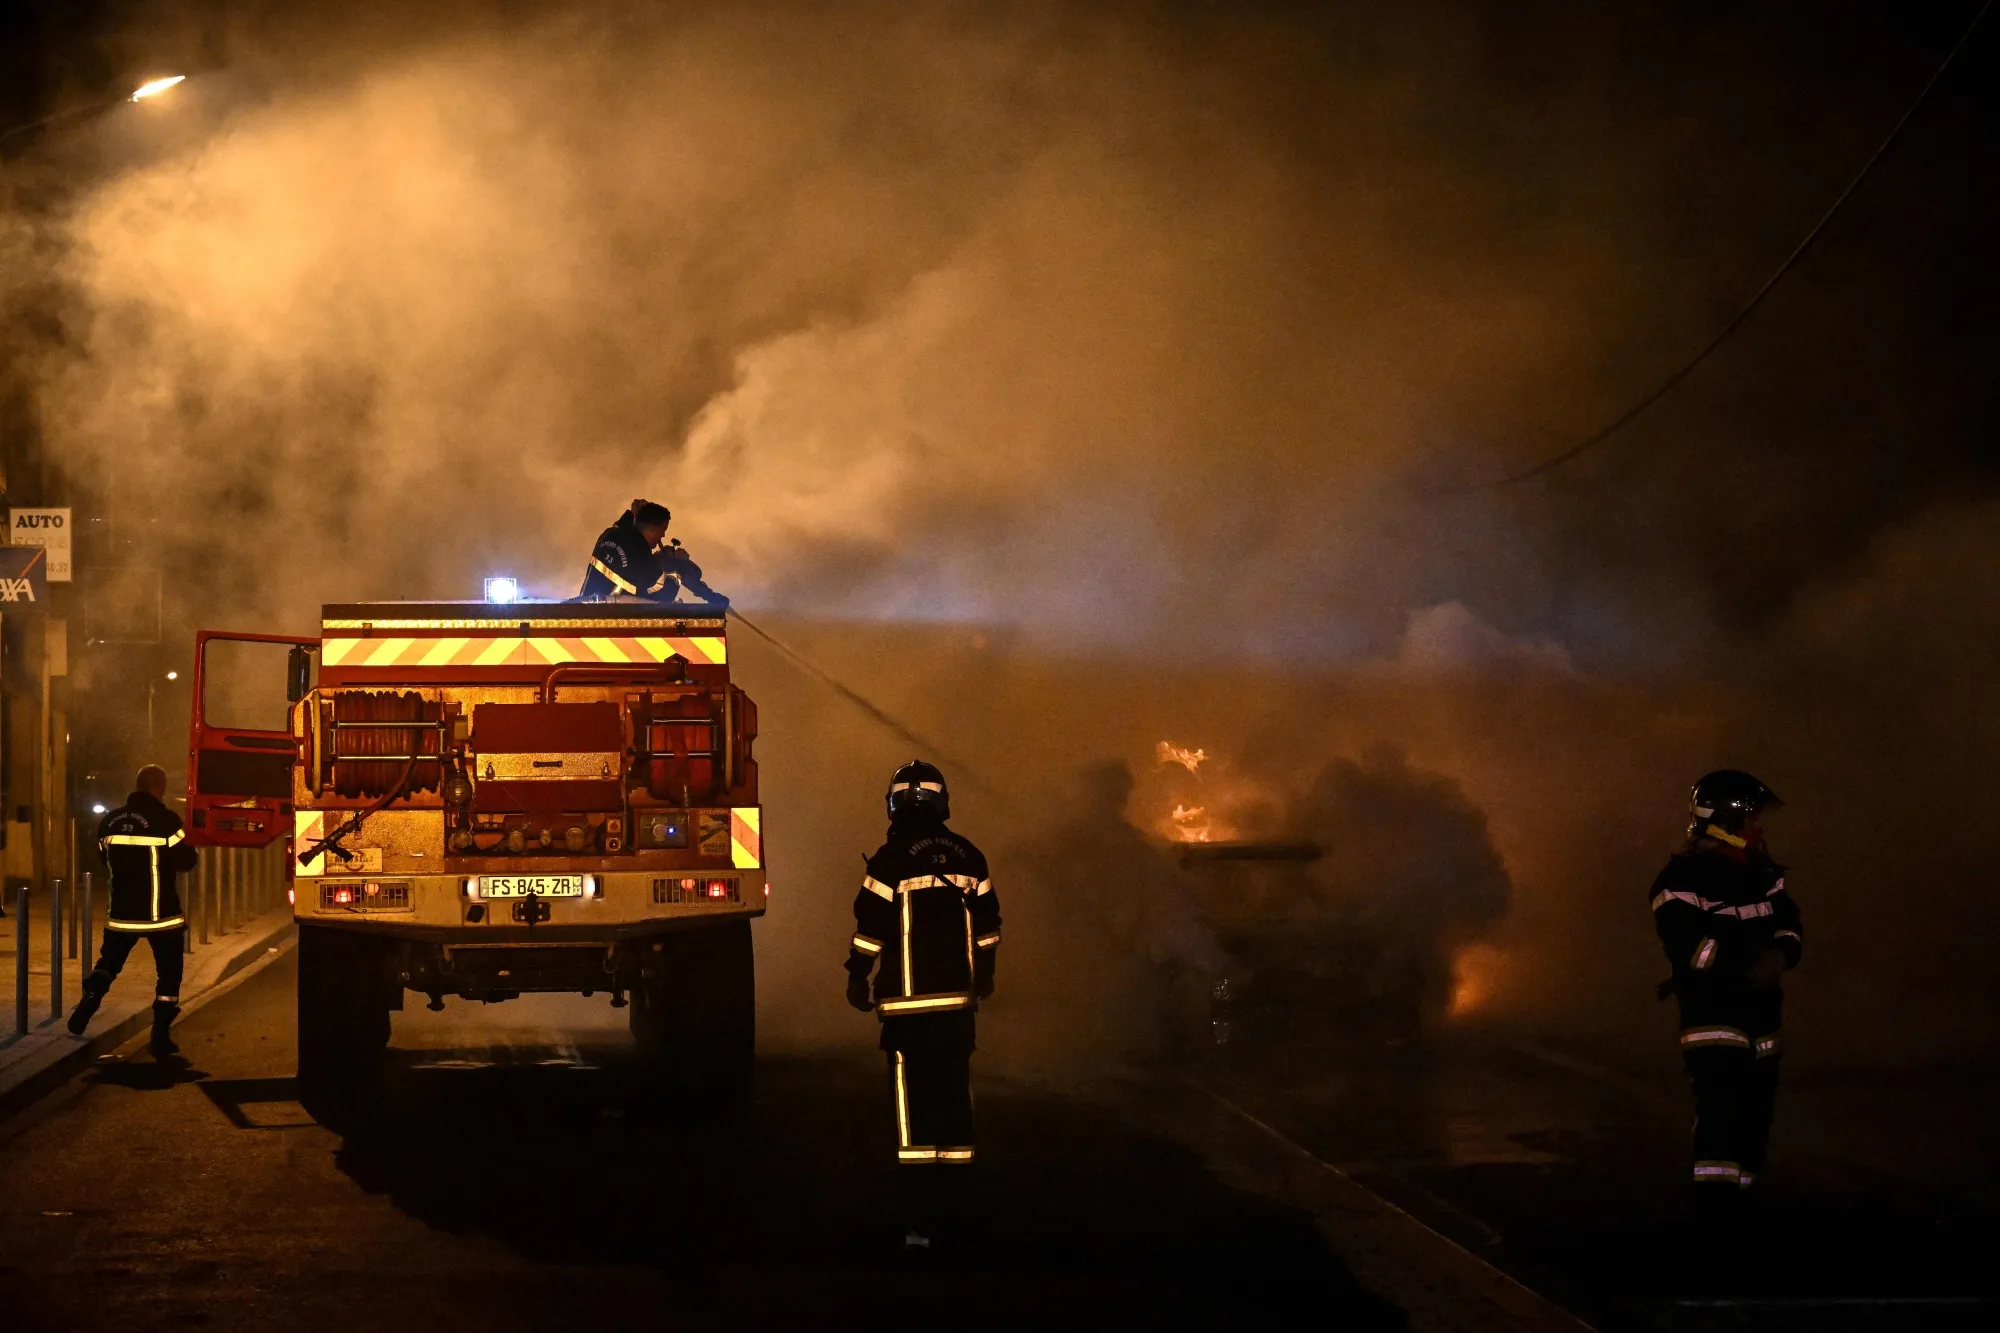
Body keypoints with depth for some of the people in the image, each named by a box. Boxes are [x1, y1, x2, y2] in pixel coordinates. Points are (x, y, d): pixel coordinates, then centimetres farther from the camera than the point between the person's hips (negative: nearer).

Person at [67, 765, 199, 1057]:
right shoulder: (165, 820, -14)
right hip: (161, 913, -4)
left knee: (108, 964, 23)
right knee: (169, 973, 5)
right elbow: (185, 861, -12)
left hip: (122, 912, 4)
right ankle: (161, 1038, -1)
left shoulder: (110, 821, 3)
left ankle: (85, 1009, 9)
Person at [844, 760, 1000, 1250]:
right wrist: (984, 973, 28)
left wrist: (857, 979, 4)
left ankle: (921, 1219, -13)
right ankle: (949, 1204, 28)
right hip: (958, 999, 5)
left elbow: (870, 928, -9)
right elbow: (987, 925, 14)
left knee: (915, 1104, -6)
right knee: (953, 1096, 16)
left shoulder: (892, 862, -11)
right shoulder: (969, 858, 5)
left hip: (909, 1006, -5)